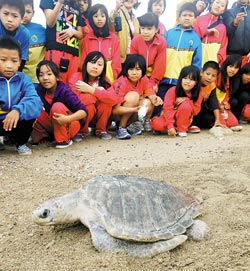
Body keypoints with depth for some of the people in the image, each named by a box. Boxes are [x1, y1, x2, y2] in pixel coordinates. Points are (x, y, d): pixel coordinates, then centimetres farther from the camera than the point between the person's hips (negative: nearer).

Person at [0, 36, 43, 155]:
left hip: (16, 123, 3)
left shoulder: (24, 79, -7)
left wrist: (18, 110, -44)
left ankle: (21, 143, 4)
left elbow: (36, 101, -25)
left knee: (29, 108, -25)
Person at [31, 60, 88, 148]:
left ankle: (64, 140, -14)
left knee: (57, 107, -30)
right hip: (53, 125, 4)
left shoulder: (64, 90, -23)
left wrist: (67, 119, -42)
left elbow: (84, 111, -27)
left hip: (71, 125, -4)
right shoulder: (39, 90, -10)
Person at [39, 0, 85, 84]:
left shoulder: (76, 7, 23)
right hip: (55, 49, -4)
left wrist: (73, 31, -2)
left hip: (73, 52, 5)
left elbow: (81, 34, 20)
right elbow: (50, 23, -5)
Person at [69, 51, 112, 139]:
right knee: (89, 107, -33)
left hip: (98, 117, 4)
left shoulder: (104, 81, -5)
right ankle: (81, 131, -6)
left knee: (106, 103, -23)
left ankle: (101, 130, -4)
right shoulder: (76, 77, -17)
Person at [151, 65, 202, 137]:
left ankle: (181, 129, -14)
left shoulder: (197, 95, -10)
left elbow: (196, 111, -13)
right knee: (156, 123, -32)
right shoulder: (172, 91, -17)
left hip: (183, 120, 1)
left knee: (185, 105, -32)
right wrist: (170, 126, -37)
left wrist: (186, 100, -27)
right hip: (169, 117, -1)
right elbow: (167, 108, -25)